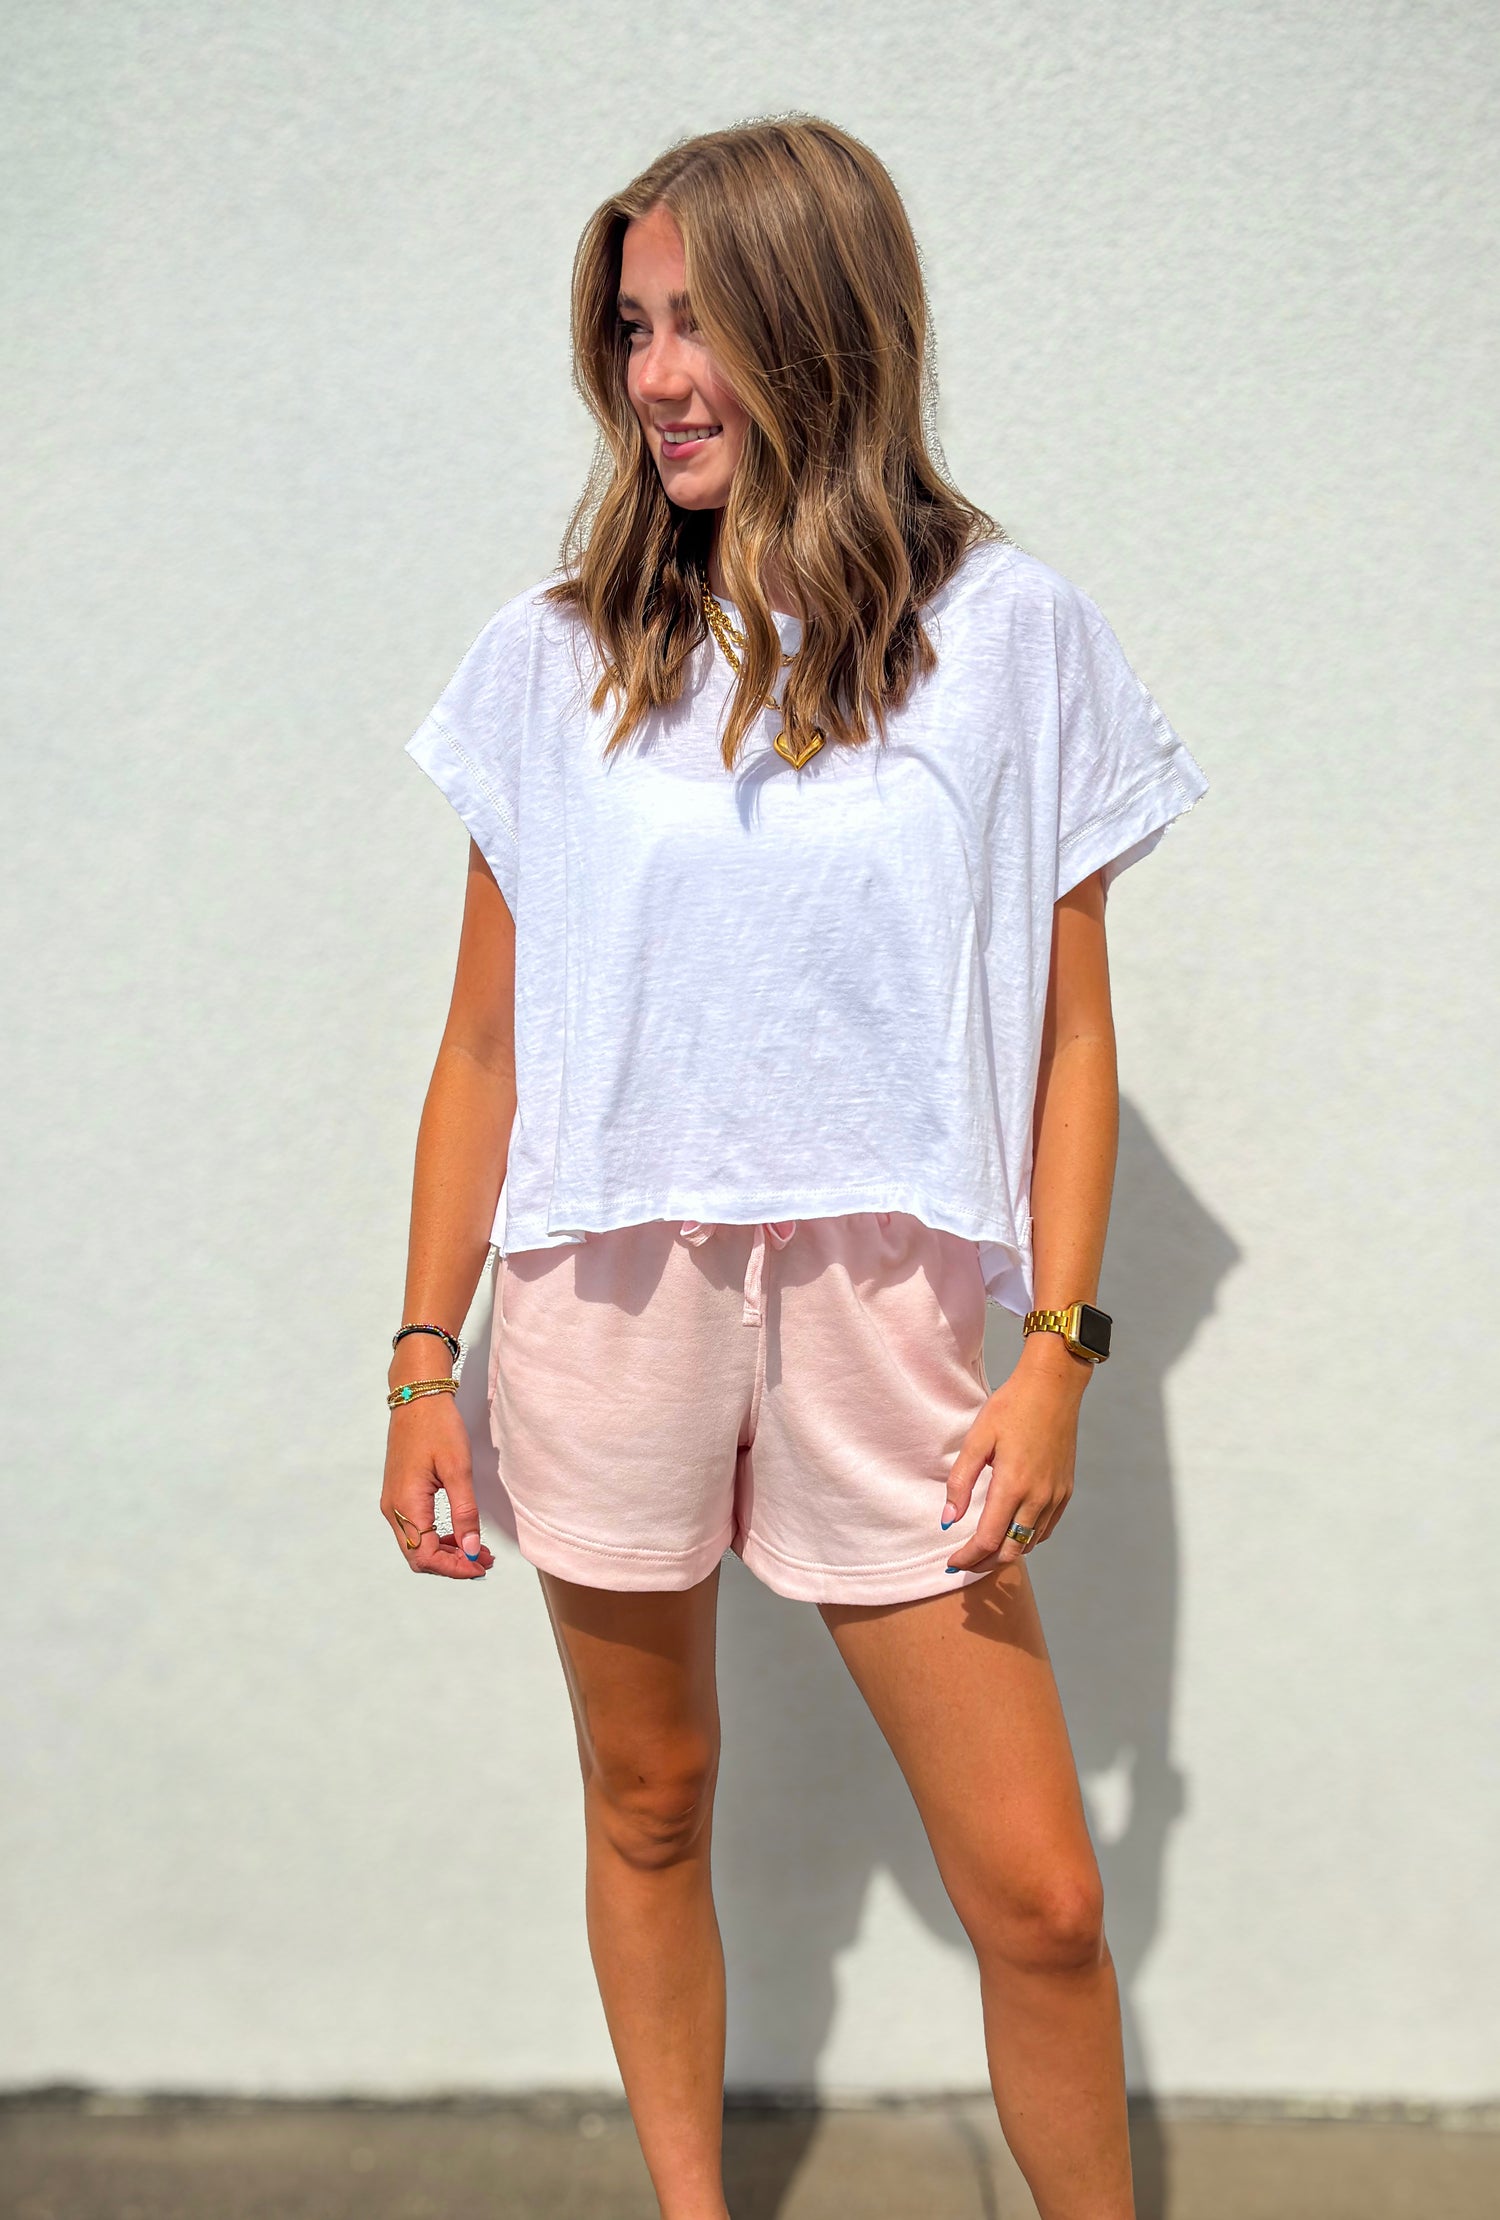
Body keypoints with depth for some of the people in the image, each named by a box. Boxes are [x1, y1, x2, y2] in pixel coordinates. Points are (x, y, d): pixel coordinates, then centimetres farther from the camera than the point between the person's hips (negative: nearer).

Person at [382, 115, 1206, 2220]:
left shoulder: (1010, 638, 1)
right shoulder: (555, 655, 3)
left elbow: (1070, 1029, 2)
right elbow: (488, 1043, 6)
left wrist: (1060, 1347, -6)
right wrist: (422, 1360, 4)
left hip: (889, 1313, -1)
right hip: (606, 1306, 2)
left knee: (1038, 1897, 2)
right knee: (647, 1810, 15)